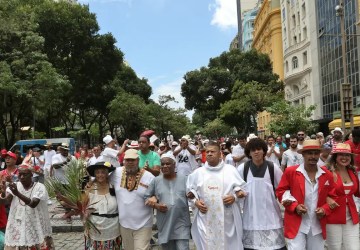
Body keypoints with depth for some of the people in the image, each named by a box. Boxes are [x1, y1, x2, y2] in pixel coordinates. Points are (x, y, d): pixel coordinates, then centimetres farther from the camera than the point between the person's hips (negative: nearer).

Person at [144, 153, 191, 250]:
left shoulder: (183, 179, 1)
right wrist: (156, 205, -10)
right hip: (164, 224, 2)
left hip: (181, 224, -1)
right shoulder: (156, 181, 2)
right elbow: (146, 197, 6)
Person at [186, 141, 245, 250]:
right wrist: (195, 201, -4)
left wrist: (234, 197, -12)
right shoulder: (198, 172, 7)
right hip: (205, 219, 1)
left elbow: (241, 189, 6)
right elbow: (190, 192, 13)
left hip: (227, 219, -1)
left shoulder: (231, 170, 3)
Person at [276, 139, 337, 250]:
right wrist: (294, 206, -15)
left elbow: (333, 196, 11)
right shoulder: (290, 171, -7)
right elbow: (280, 191, -1)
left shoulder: (327, 174, 2)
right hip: (296, 224, -3)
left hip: (318, 226, 4)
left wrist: (325, 209, -8)